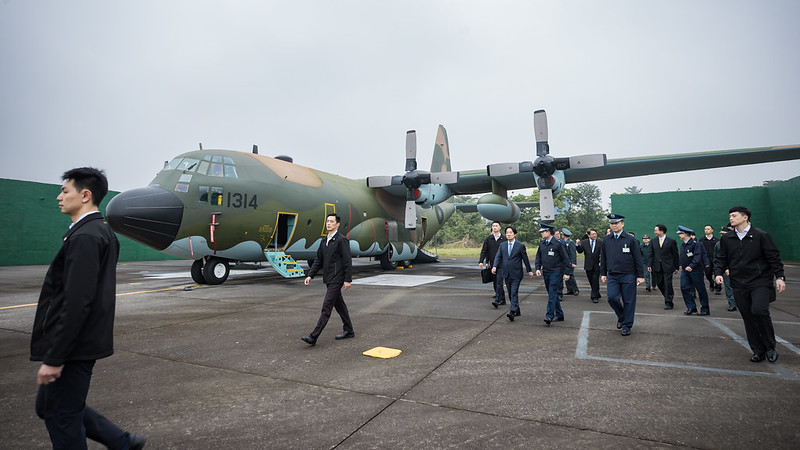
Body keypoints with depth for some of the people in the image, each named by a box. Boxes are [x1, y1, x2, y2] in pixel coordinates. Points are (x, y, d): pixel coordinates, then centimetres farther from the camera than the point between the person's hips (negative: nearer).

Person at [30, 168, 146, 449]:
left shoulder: (84, 237, -21)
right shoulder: (102, 231, 10)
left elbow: (77, 303, -26)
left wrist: (54, 358, -20)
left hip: (74, 346, -10)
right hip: (81, 343, 10)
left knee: (61, 416, 7)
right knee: (47, 405, 22)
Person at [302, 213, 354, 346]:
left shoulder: (341, 240, -12)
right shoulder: (324, 242, 14)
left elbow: (348, 261, -15)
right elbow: (318, 260, 16)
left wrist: (347, 280, -17)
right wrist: (310, 275, 7)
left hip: (337, 279, -9)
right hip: (329, 279, 9)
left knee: (326, 306, -8)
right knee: (339, 305, 16)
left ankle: (313, 337, -7)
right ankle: (349, 331, 28)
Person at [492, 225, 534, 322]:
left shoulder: (520, 245, -2)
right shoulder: (502, 245, 8)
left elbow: (525, 259, 3)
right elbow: (498, 257, 1)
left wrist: (529, 271, 8)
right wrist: (494, 266, -16)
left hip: (516, 274, -5)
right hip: (506, 274, 5)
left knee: (514, 293, -12)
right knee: (510, 294, 11)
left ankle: (512, 312, -18)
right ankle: (517, 311, 25)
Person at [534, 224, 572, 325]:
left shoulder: (558, 244, -9)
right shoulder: (541, 244, 9)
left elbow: (566, 259, -7)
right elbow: (538, 257, 15)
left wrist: (567, 273, -9)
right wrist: (537, 268, -1)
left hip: (556, 272, -7)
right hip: (545, 272, 7)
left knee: (552, 293, -13)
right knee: (552, 294, 12)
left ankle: (549, 316, -13)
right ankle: (559, 315, 23)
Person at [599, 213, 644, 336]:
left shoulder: (631, 239, -1)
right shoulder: (606, 240, 7)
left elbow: (638, 258, -1)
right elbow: (603, 258, 13)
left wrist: (640, 275, -4)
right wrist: (603, 273, 10)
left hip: (628, 276, -2)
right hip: (612, 276, 2)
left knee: (628, 301, 3)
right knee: (612, 297, -10)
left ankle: (626, 326, 16)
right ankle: (621, 316, 18)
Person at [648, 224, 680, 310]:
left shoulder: (671, 241, -3)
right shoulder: (653, 241, 8)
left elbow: (675, 255, 0)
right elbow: (651, 254, 9)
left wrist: (676, 267, -1)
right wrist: (649, 265, 2)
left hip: (668, 266, -4)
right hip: (657, 266, 4)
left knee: (668, 285, -1)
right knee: (659, 283, 8)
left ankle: (668, 302, 10)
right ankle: (669, 296, 31)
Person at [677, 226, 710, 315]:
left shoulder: (696, 244, -12)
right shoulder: (682, 245, 12)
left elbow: (697, 257, -22)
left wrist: (691, 266, -31)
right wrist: (681, 265, 13)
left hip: (696, 270, -7)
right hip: (685, 271, 7)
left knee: (701, 290, 4)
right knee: (684, 288, 0)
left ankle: (705, 309, 16)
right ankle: (691, 307, 9)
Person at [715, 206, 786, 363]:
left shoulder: (761, 236, -3)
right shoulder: (726, 238, 7)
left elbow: (774, 257, -2)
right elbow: (721, 258, 11)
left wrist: (780, 277, -9)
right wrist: (718, 272, -5)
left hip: (760, 282, -4)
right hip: (739, 285, 4)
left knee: (759, 311, -20)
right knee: (748, 318, 7)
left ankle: (770, 347, 2)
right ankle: (758, 350, 19)